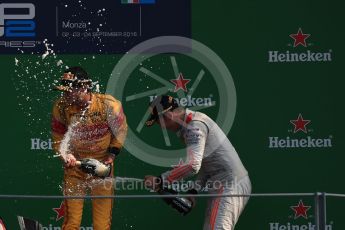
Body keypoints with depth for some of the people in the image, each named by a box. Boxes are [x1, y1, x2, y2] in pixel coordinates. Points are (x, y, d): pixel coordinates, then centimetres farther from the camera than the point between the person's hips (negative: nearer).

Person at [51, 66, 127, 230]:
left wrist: (112, 154, -2)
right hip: (74, 166, 1)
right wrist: (65, 154, -16)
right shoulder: (61, 106, -14)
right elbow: (58, 136, 1)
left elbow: (120, 130, 2)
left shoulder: (109, 105, -18)